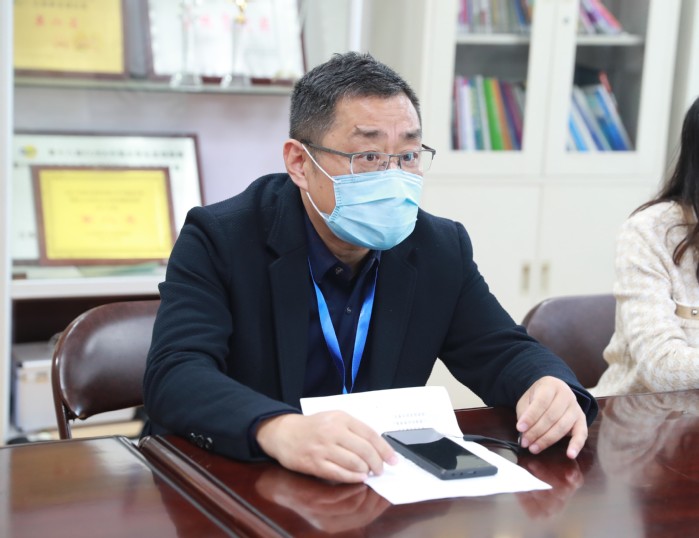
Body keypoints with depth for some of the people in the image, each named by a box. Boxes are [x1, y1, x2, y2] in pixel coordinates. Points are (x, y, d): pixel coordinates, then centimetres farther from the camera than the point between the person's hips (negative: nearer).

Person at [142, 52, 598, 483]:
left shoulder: (441, 250, 2)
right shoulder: (220, 240, -11)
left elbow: (502, 352, 6)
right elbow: (175, 376, -24)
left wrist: (550, 388, -19)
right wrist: (280, 431, -43)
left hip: (382, 484, 4)